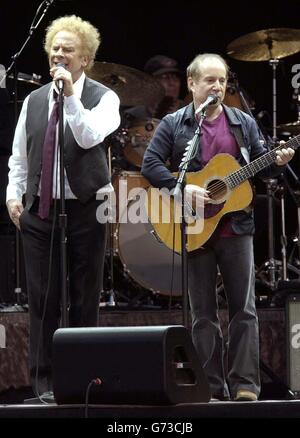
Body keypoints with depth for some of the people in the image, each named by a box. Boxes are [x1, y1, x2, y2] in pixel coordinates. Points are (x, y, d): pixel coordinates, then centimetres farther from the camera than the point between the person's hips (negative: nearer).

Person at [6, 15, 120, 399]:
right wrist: (13, 194, 5)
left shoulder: (103, 98, 0)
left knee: (85, 299, 3)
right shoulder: (33, 100, 11)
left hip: (85, 208, -3)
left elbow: (89, 137, -18)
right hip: (39, 209, 3)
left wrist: (70, 96, -21)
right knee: (42, 300, 1)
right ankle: (44, 385, 4)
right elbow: (19, 155, 16)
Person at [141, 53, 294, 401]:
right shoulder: (173, 125, 2)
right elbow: (150, 165, -6)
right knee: (203, 313, 3)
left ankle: (244, 384, 2)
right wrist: (184, 189, -18)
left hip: (235, 228, 1)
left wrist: (277, 162, -9)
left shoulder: (243, 123, 9)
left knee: (244, 308, -2)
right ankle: (212, 387, 8)